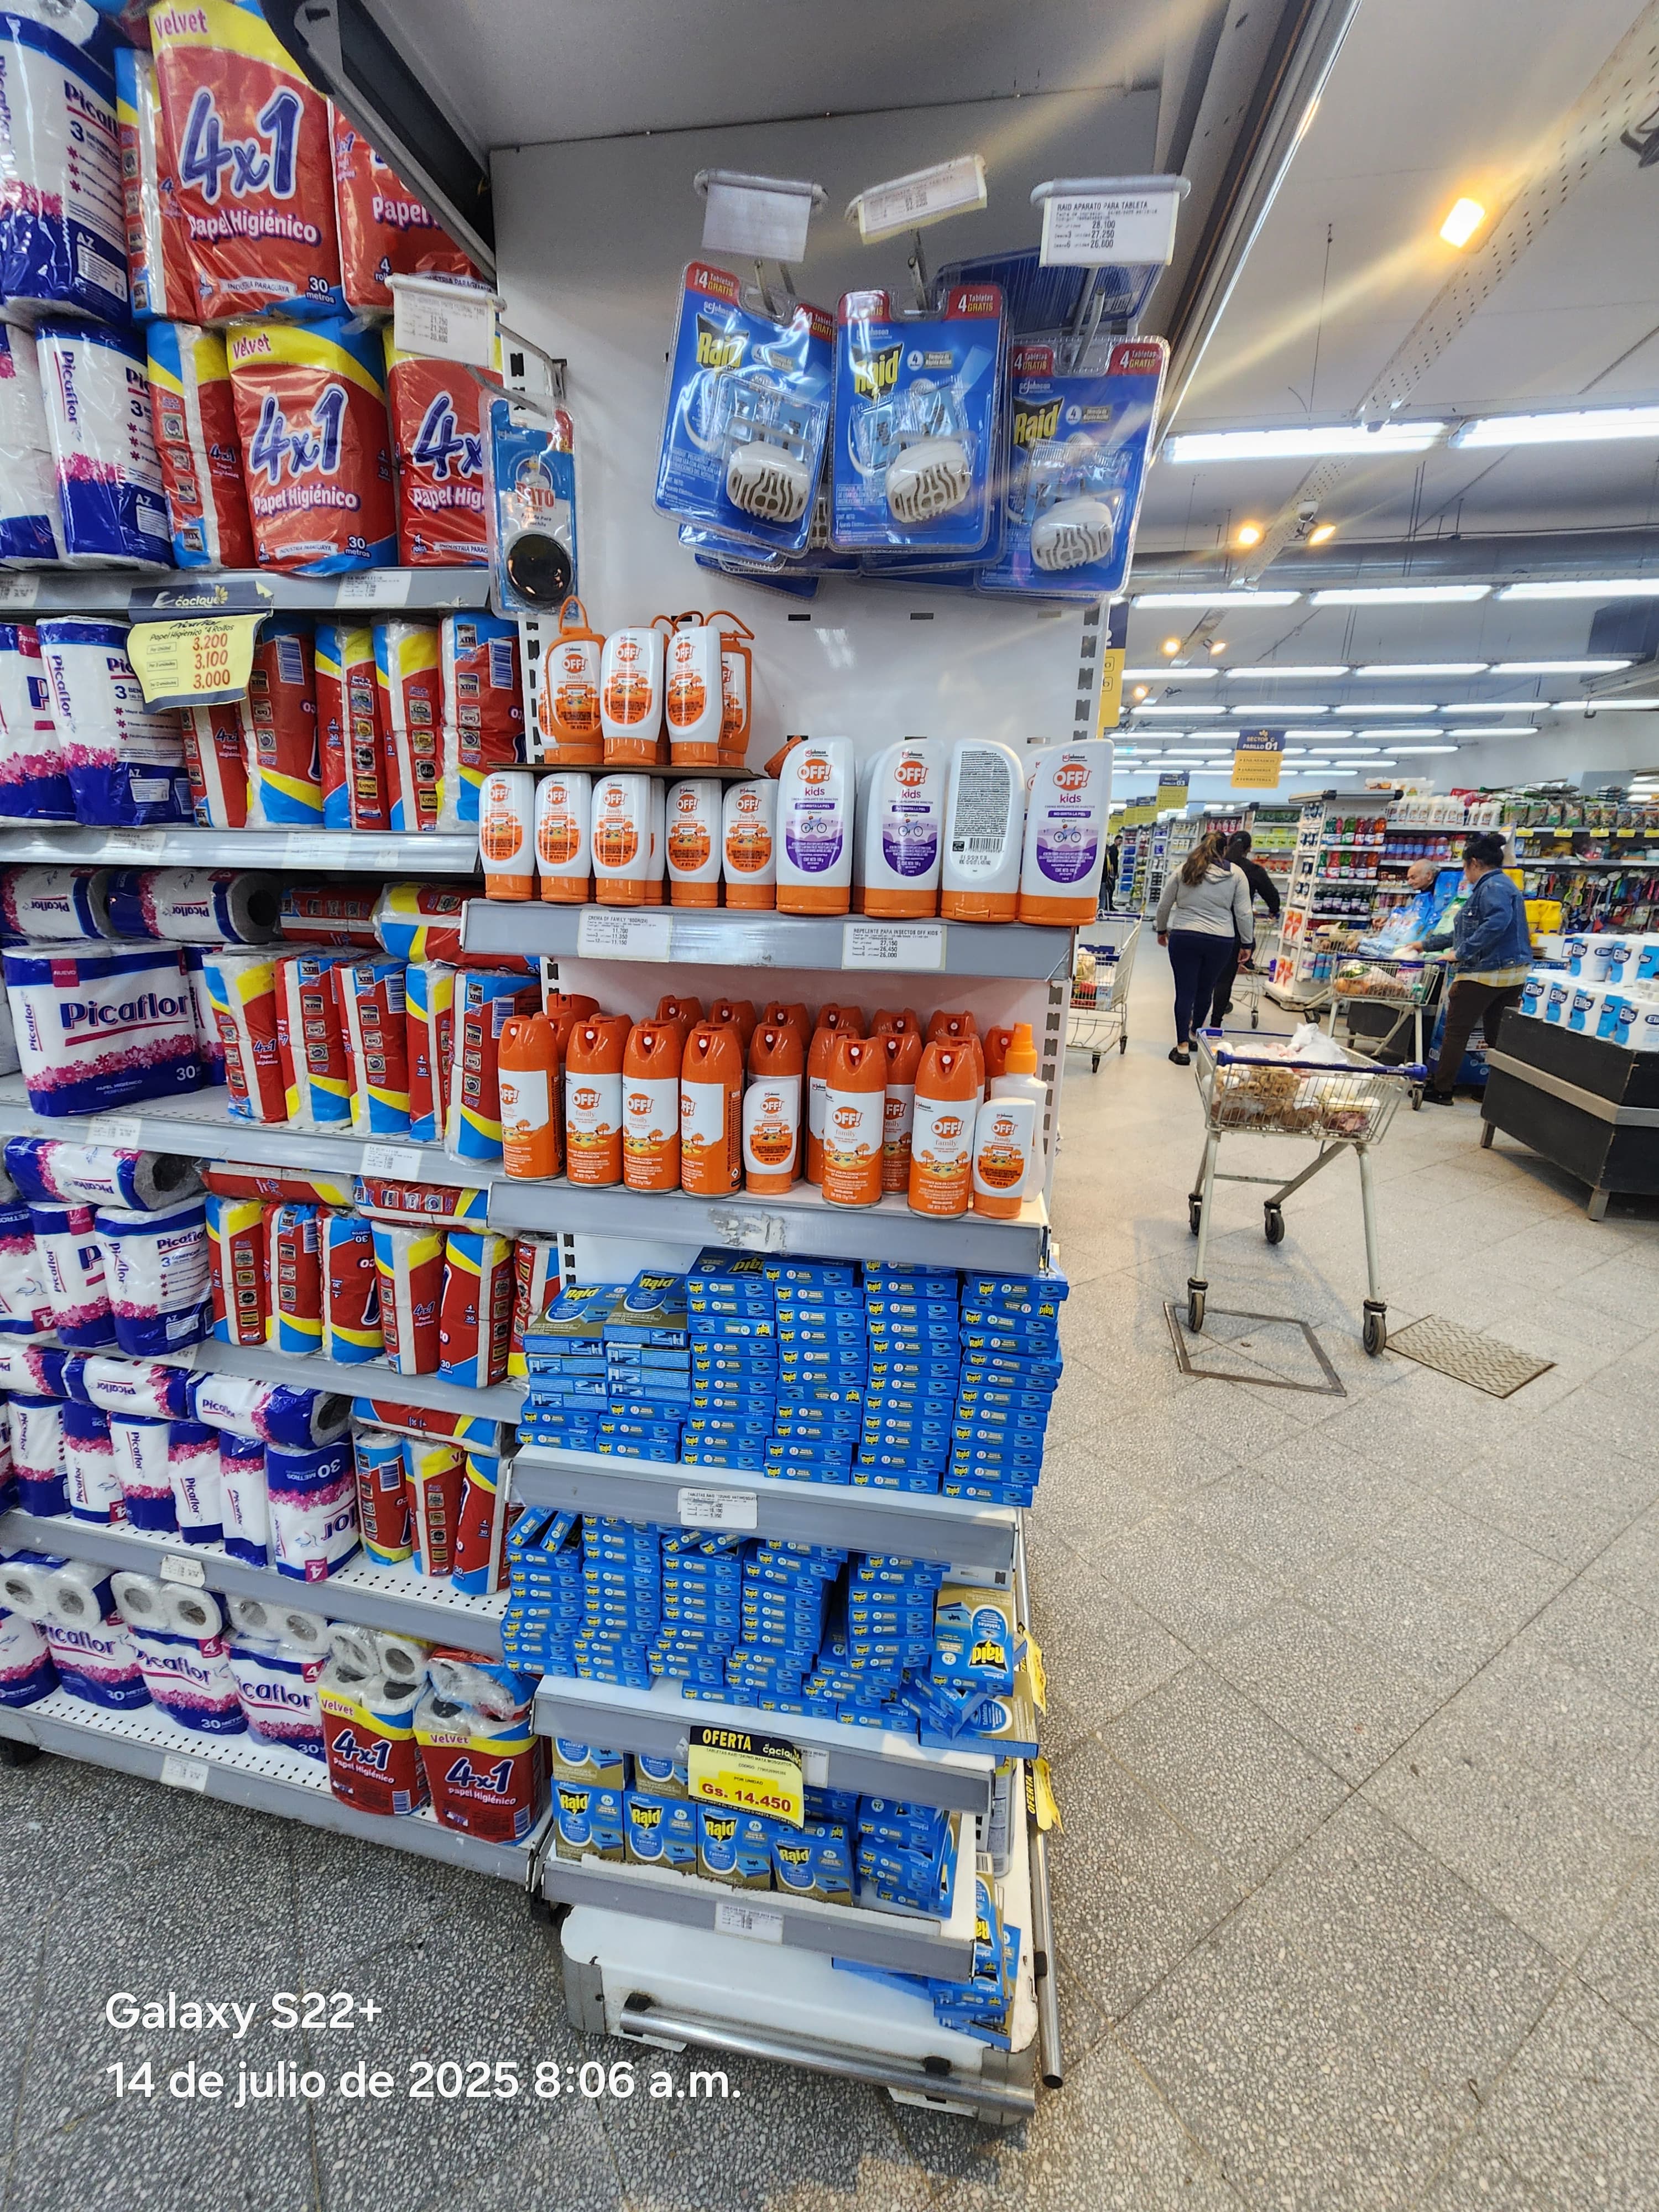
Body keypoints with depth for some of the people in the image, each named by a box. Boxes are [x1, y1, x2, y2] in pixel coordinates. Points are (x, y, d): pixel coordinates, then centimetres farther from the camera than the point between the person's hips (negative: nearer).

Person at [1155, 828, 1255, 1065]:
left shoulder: (1183, 870, 4)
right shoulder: (1236, 874, 3)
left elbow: (1164, 906, 9)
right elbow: (1244, 913, 1)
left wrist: (1162, 931, 24)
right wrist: (1248, 944, 11)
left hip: (1184, 937, 0)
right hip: (1220, 941, 1)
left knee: (1185, 992, 2)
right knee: (1205, 990, 15)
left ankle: (1183, 1046, 0)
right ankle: (1194, 1034, 31)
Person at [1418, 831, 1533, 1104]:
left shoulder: (1493, 887, -13)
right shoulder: (1499, 885, 20)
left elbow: (1497, 923, -31)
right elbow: (1467, 930, 26)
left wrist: (1462, 952, -26)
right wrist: (1426, 944, 29)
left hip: (1486, 972, -10)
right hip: (1512, 972, 10)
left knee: (1456, 1030, -1)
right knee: (1498, 1034, 12)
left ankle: (1441, 1090, 5)